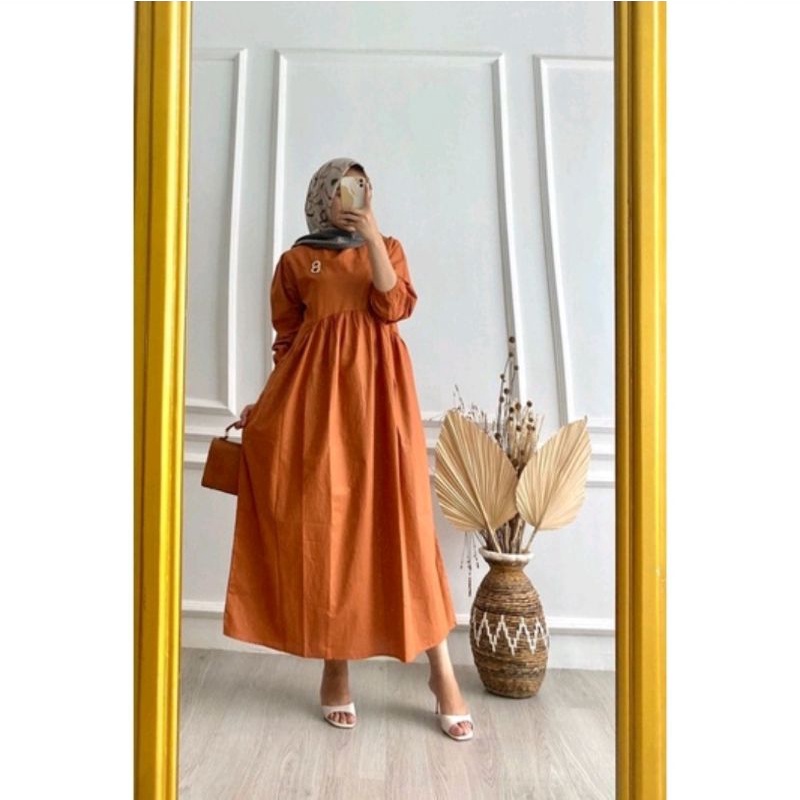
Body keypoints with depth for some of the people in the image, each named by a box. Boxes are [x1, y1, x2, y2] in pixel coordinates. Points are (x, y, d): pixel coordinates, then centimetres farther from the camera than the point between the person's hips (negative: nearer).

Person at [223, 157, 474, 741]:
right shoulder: (296, 260, 15)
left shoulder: (388, 248, 17)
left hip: (378, 388, 0)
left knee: (402, 520, -6)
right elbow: (286, 341, 14)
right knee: (326, 520, -2)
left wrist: (373, 235, -5)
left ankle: (442, 672, 1)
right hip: (317, 392, 1)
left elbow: (395, 307, -2)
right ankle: (336, 667, 11)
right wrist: (266, 402, 6)